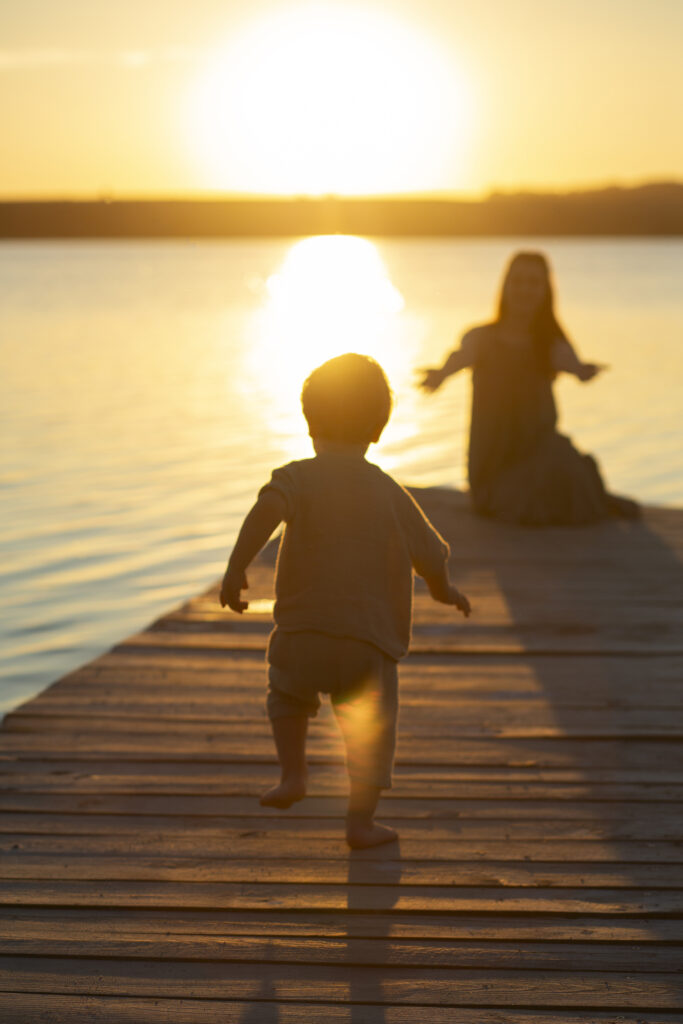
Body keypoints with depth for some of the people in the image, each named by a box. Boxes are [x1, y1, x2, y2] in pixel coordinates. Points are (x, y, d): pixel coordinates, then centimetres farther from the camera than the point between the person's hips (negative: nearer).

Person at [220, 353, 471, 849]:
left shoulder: (300, 476, 0)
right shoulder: (390, 492, 7)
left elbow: (268, 508, -23)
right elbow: (432, 559, 12)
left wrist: (236, 567, -25)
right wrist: (445, 590, 33)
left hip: (303, 637, 0)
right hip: (370, 645, 0)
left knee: (288, 694, 30)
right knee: (372, 730, 15)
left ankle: (293, 773, 19)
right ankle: (361, 822, 13)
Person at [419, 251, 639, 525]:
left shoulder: (552, 345, 2)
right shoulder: (481, 338, 0)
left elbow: (574, 366, -20)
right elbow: (461, 357, -22)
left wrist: (585, 370, -47)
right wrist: (440, 374, -48)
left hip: (539, 447, 0)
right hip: (492, 459, 0)